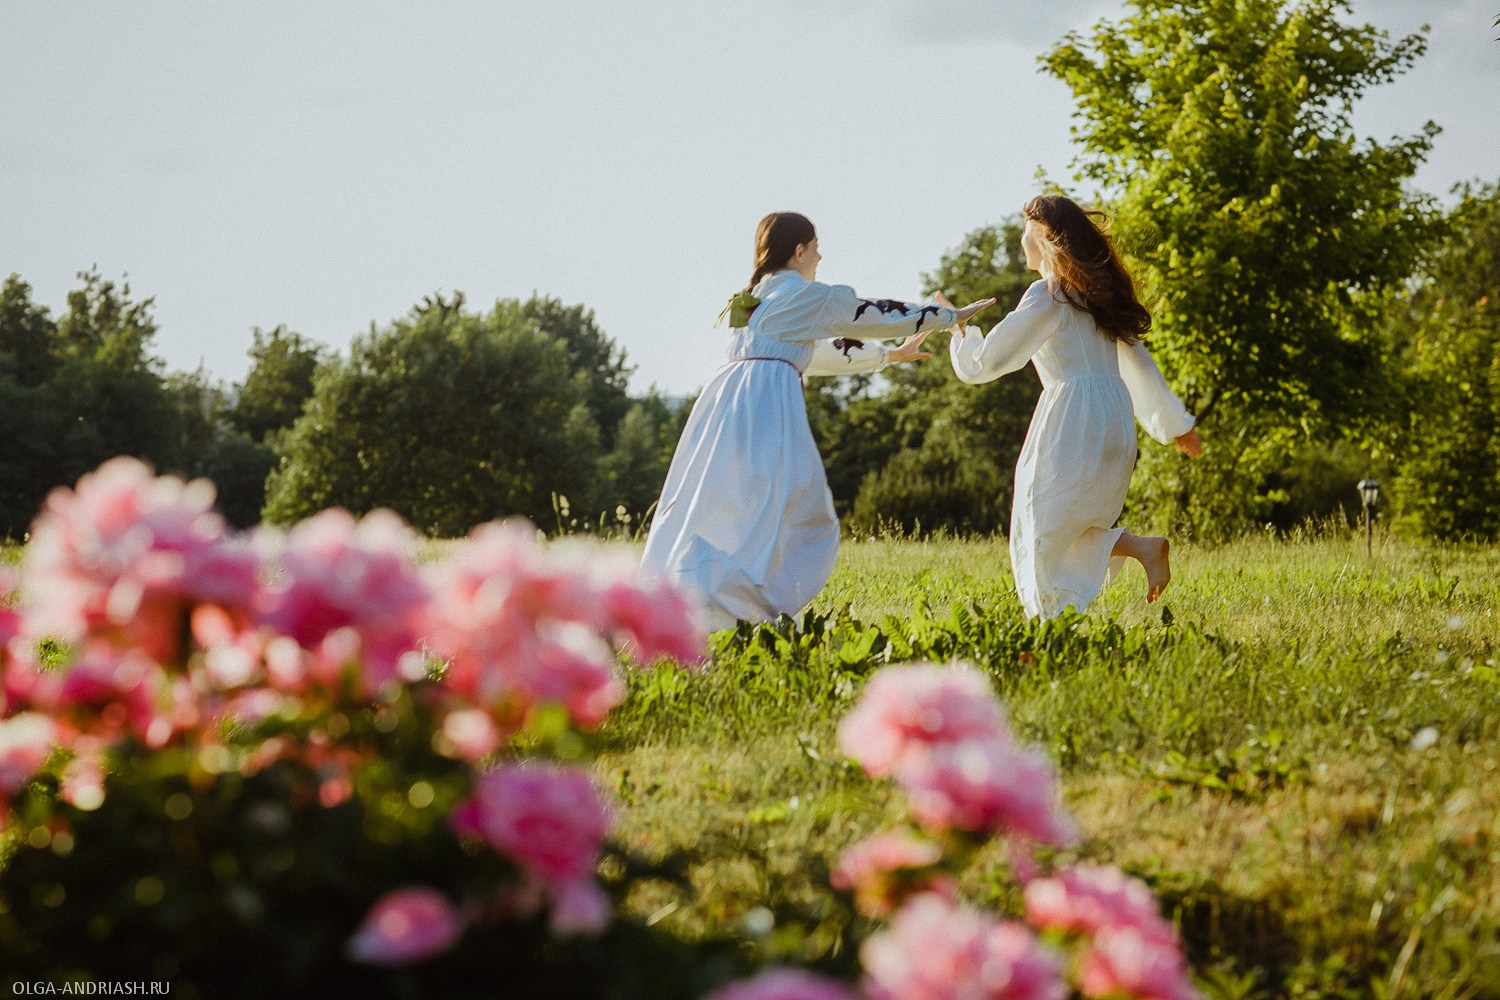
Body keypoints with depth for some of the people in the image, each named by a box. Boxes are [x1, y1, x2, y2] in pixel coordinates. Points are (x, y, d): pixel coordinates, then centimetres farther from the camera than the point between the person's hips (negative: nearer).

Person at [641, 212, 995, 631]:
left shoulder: (755, 297, 27)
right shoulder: (811, 296, 4)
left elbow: (814, 351, 38)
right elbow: (876, 315, 11)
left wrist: (891, 355, 46)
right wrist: (951, 316, 23)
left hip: (726, 398, 8)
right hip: (768, 399, -8)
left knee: (707, 512, 10)